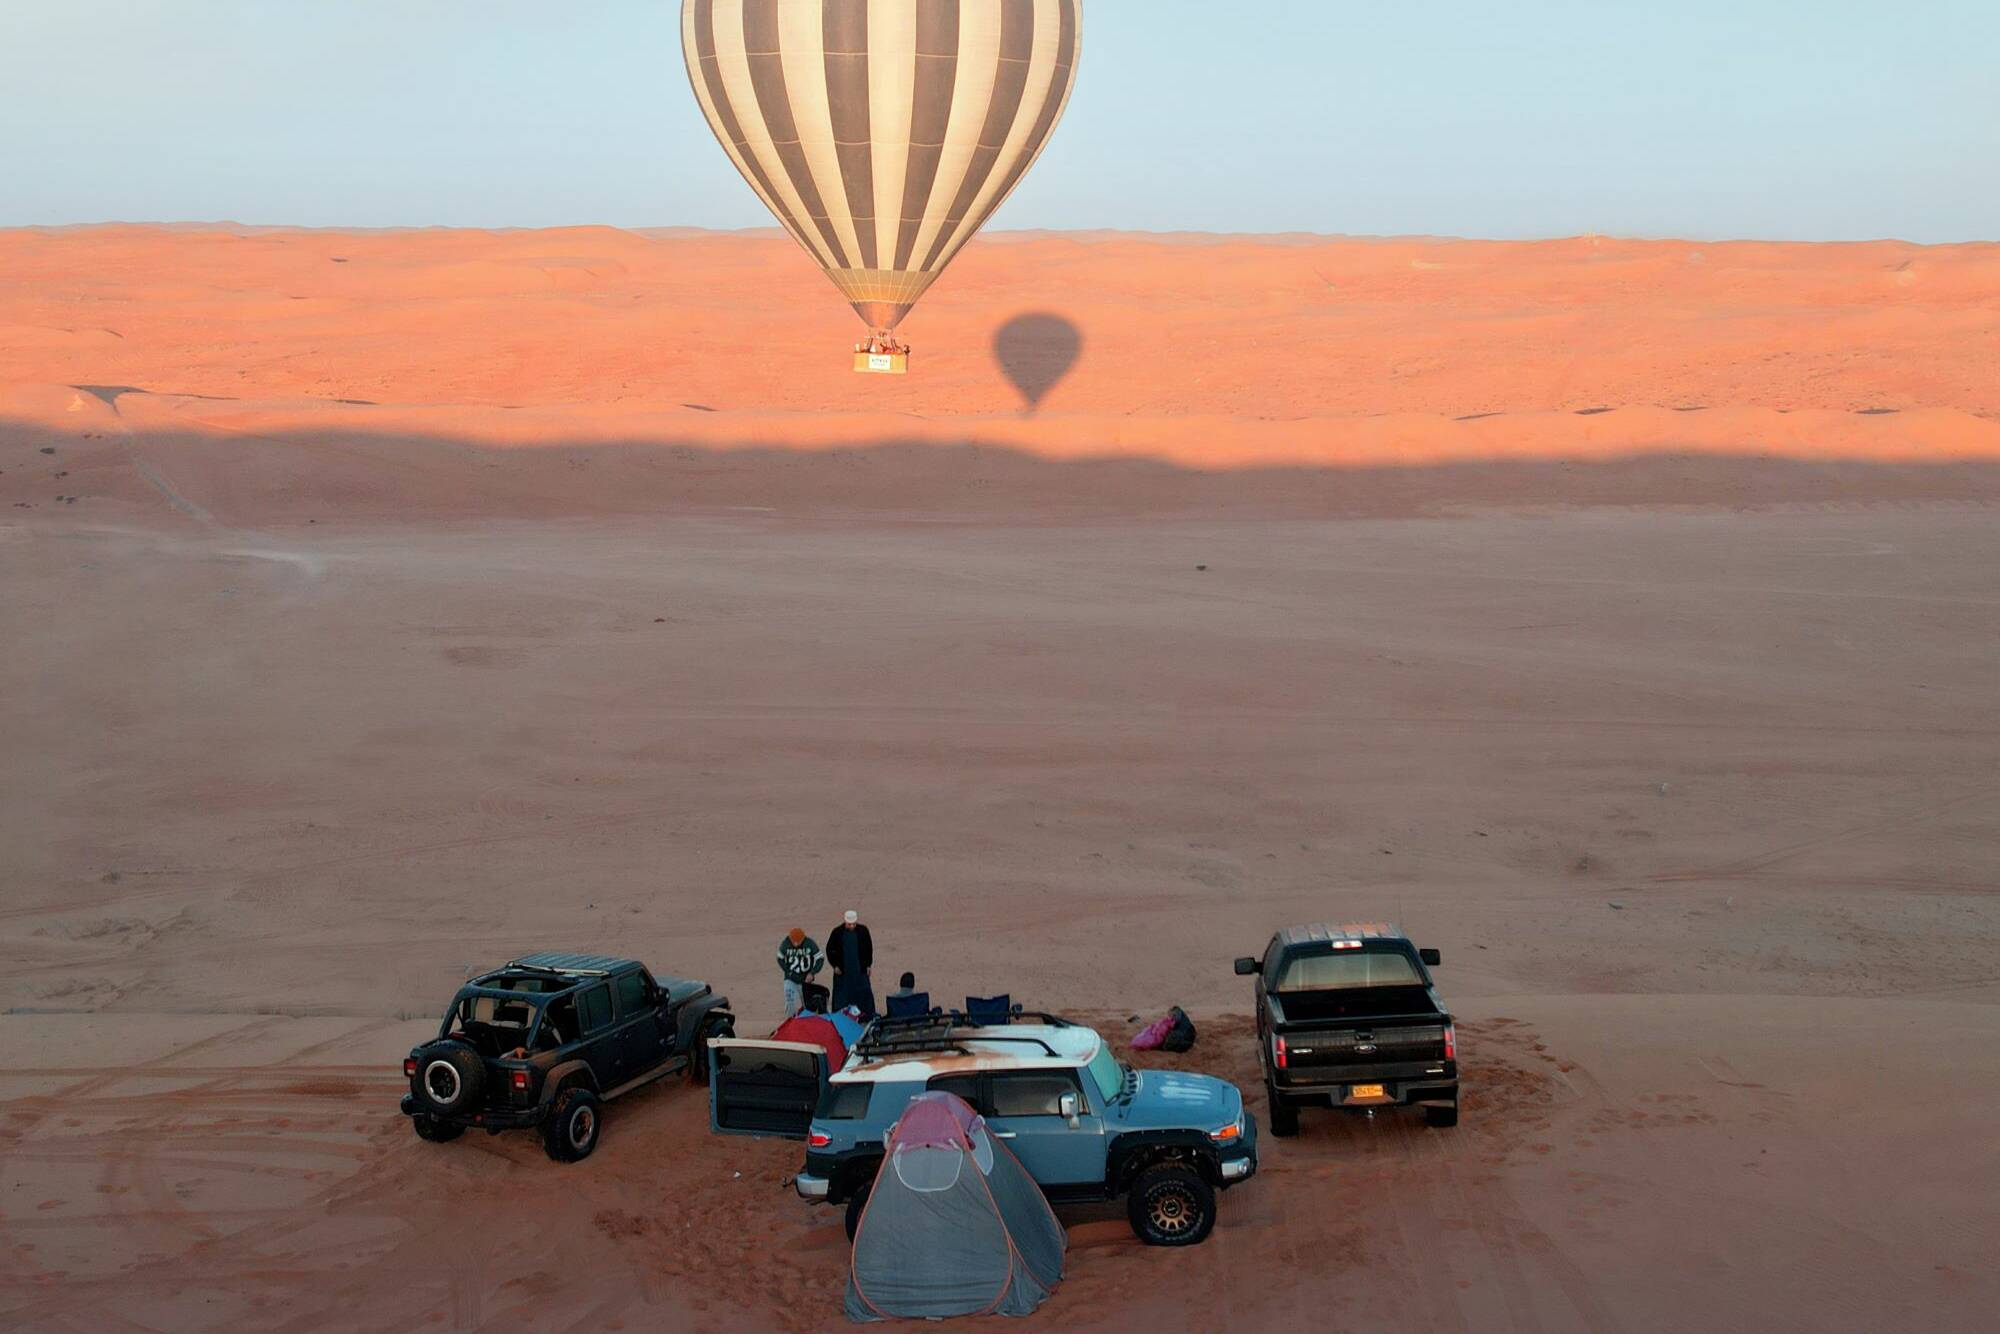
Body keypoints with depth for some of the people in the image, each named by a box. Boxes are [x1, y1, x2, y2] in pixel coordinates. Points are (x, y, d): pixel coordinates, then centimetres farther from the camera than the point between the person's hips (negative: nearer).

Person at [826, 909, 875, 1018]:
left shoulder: (863, 931, -2)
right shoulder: (837, 932, -6)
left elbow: (869, 948, 10)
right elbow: (830, 950, 4)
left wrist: (868, 964, 7)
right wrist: (835, 965, -1)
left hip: (860, 970, 1)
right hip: (843, 972, -1)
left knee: (865, 993, 3)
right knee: (841, 996, 3)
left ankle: (869, 1016, 11)